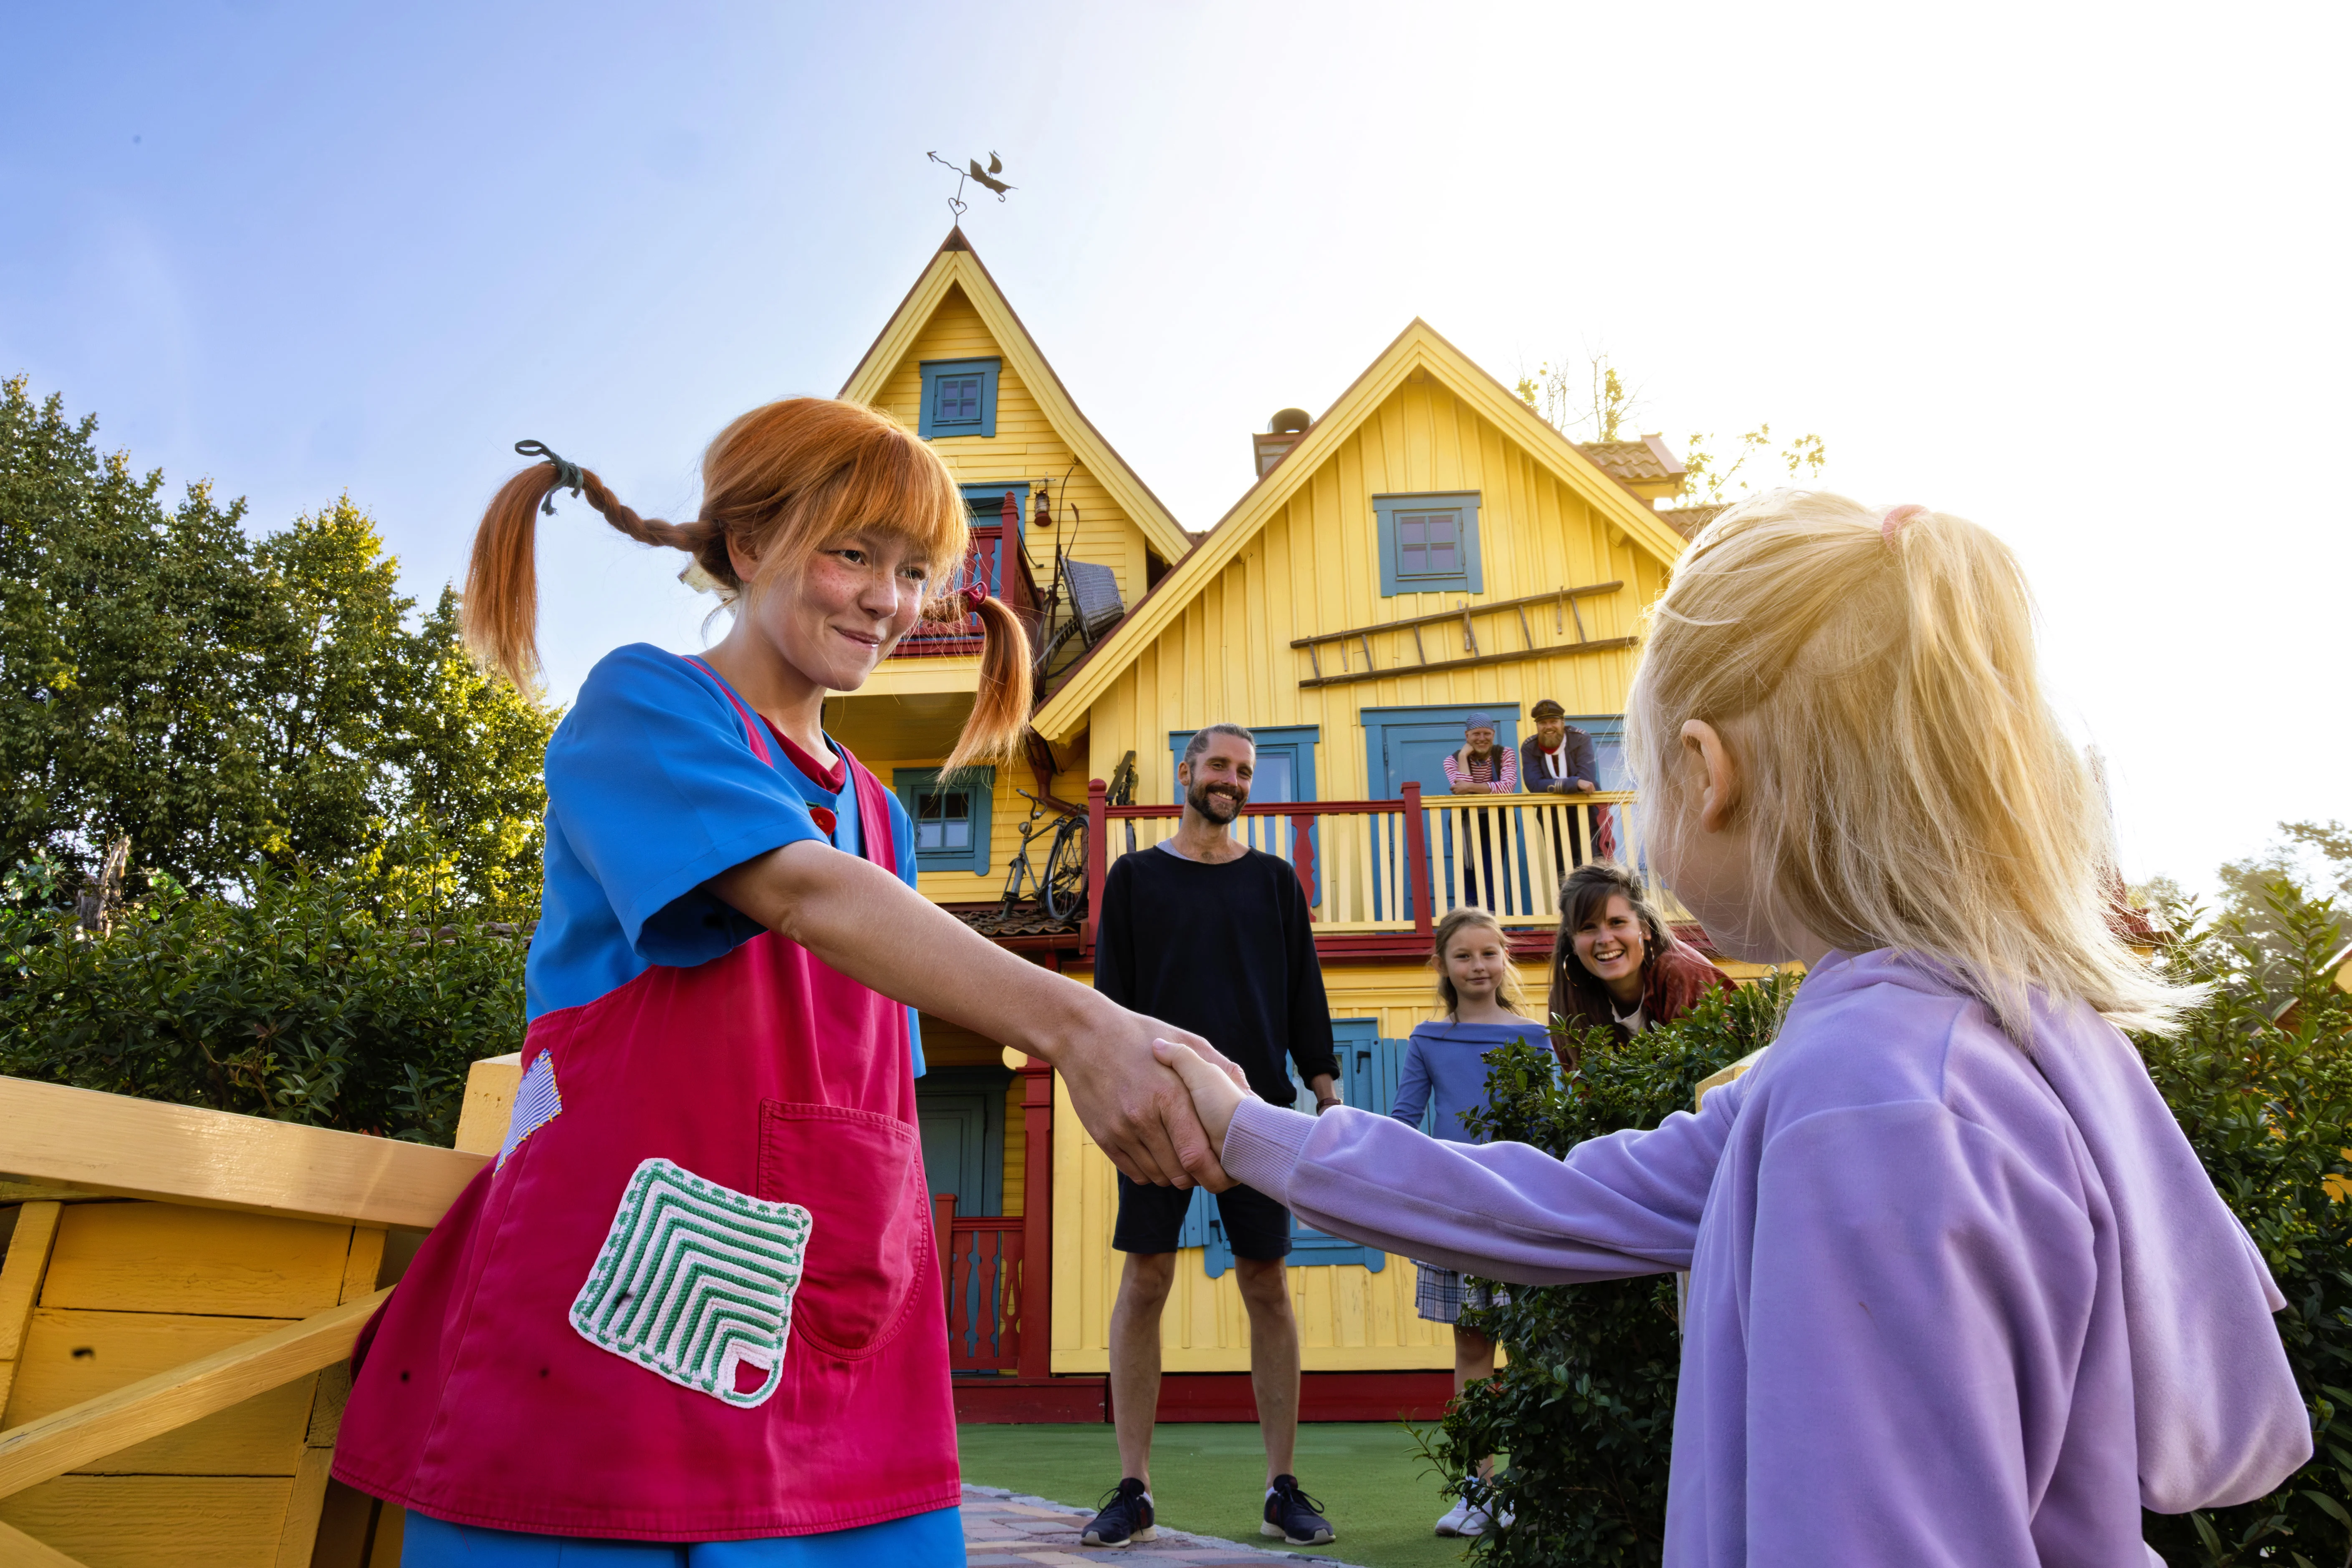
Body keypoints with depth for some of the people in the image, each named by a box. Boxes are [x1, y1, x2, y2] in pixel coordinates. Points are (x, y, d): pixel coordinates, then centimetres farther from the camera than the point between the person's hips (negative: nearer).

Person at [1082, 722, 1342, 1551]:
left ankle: (1283, 1487, 14)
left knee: (1268, 1287, 3)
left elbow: (1304, 991, 10)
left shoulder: (1275, 879, 12)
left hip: (1257, 1107, 1)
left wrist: (1326, 1087, 2)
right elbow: (1111, 992, 5)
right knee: (1144, 1282, -1)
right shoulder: (1135, 876, 9)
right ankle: (1134, 1490, 10)